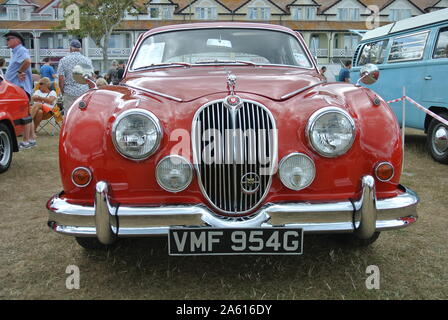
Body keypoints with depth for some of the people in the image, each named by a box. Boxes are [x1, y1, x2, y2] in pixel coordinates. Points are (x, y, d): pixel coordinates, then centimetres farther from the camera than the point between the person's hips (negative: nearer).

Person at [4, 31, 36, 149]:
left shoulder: (21, 50, -9)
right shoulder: (16, 52, 22)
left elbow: (27, 61, -29)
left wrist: (19, 72, -18)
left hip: (21, 87, -11)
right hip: (17, 87, 11)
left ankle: (26, 141, -8)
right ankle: (32, 139, 18)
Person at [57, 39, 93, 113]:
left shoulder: (63, 60, 1)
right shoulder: (87, 60, 4)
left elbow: (61, 79, -2)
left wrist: (63, 93, 10)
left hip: (69, 92, 0)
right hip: (84, 91, 1)